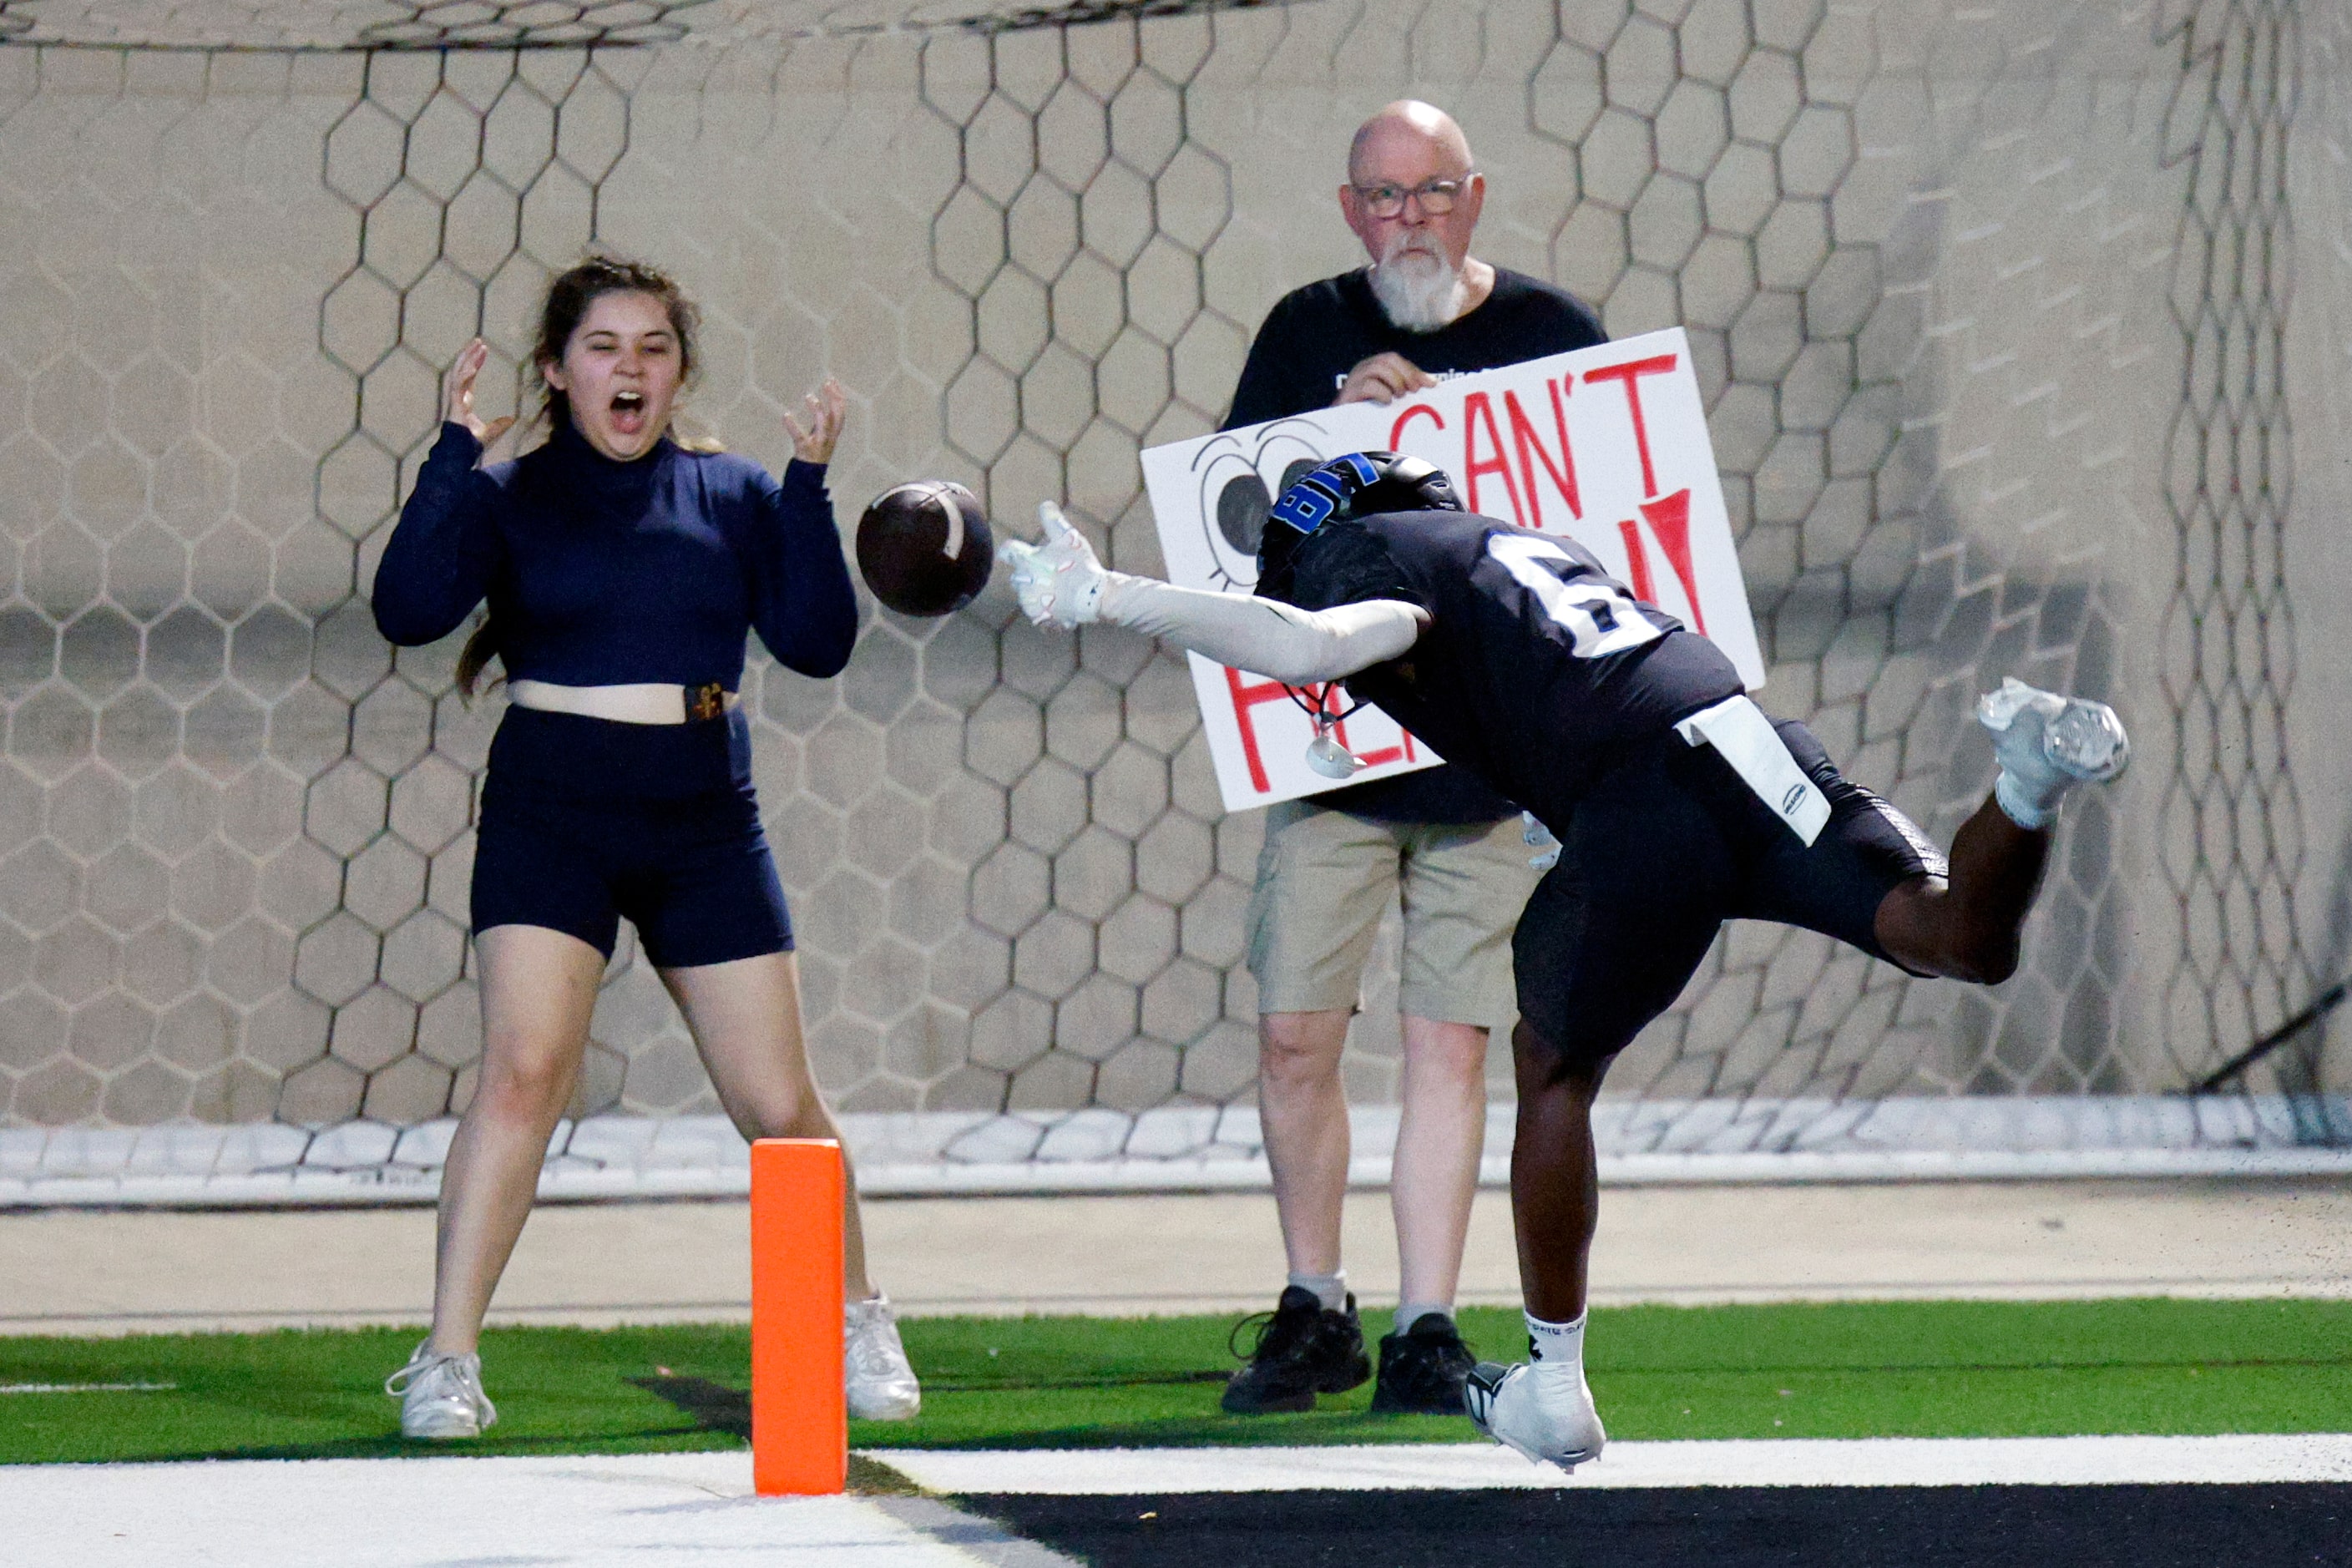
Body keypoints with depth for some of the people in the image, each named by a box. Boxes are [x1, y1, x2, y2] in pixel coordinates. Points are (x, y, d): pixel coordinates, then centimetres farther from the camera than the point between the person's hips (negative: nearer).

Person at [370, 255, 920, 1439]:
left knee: (780, 1107, 4)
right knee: (522, 1073, -18)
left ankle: (857, 1323, 27)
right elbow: (408, 610, -14)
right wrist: (453, 455, -17)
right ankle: (447, 1363, -15)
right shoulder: (508, 499, 1)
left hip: (705, 821, 2)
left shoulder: (732, 497, 8)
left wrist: (808, 486, -8)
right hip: (550, 813, -2)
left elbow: (817, 641, -1)